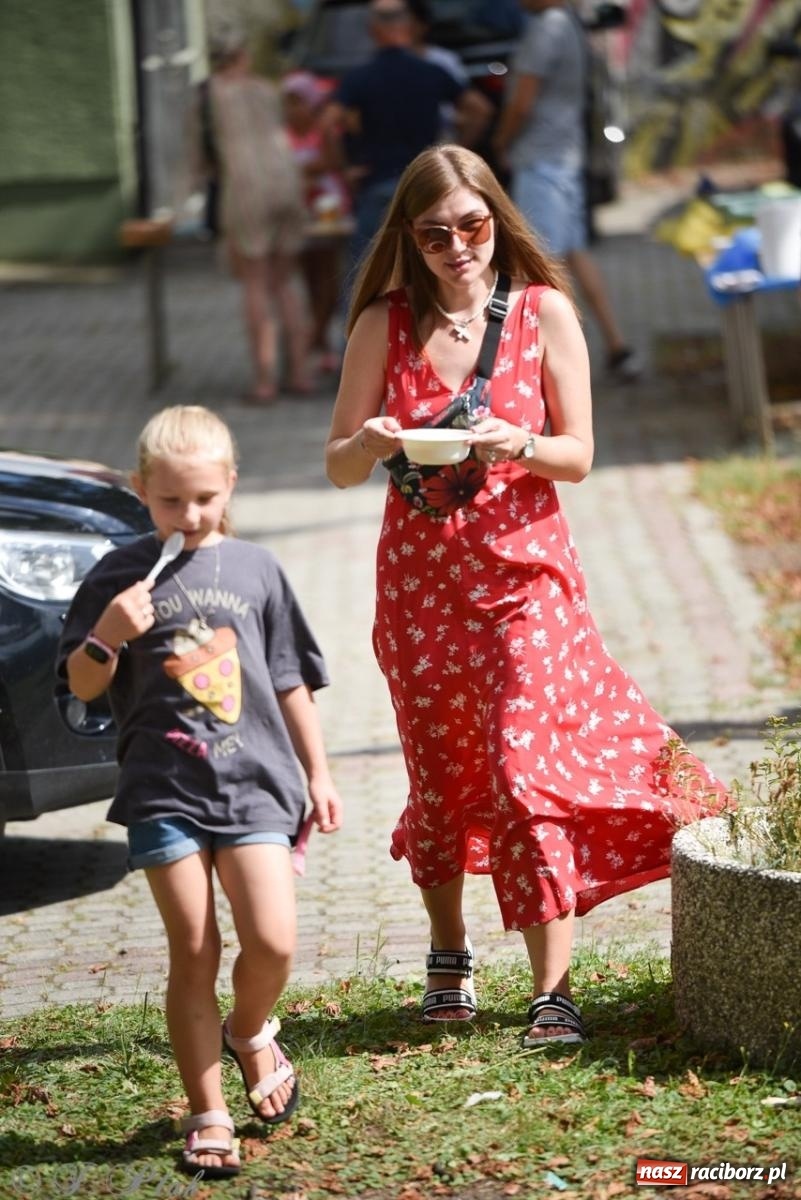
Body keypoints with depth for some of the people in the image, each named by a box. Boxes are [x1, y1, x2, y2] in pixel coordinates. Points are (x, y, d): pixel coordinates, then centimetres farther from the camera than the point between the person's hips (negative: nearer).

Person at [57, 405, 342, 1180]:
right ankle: (208, 1116, 9)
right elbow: (82, 686, 2)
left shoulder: (254, 570, 7)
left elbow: (290, 681, 14)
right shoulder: (121, 576, 1)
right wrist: (108, 636, -18)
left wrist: (317, 773, 15)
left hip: (254, 779, 1)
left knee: (272, 943, -11)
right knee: (192, 952, -2)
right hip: (163, 789, -1)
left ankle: (249, 1031, 22)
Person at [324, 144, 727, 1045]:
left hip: (523, 572, -2)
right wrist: (369, 445, -22)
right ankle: (448, 956, 32)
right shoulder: (384, 326, 0)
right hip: (419, 578, 2)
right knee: (439, 772, 11)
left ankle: (553, 989, -5)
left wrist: (519, 446, -23)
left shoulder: (544, 312, -3)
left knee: (524, 769, -10)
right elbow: (337, 466, 0)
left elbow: (578, 455, -2)